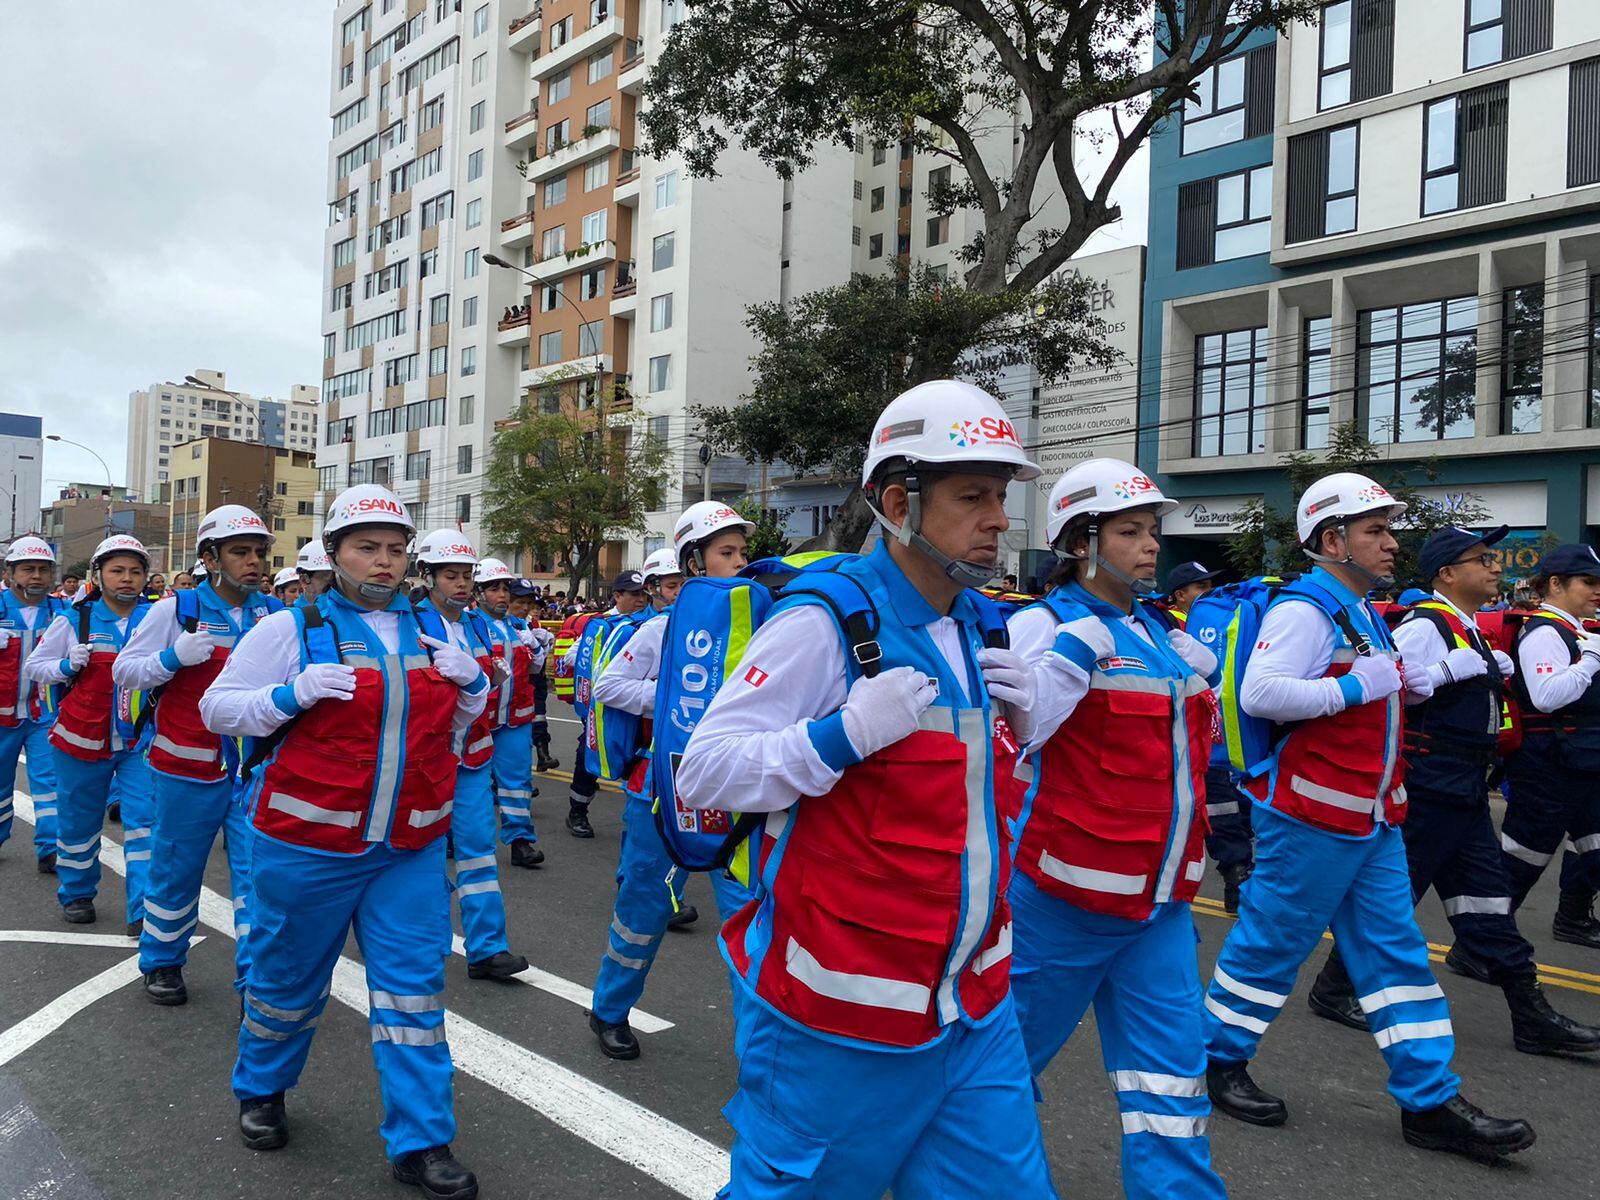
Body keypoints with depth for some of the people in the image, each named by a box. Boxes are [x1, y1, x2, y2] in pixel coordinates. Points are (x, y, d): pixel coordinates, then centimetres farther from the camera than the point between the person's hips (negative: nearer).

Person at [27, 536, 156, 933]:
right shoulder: (74, 620, -1)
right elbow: (35, 666, 7)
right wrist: (66, 666, -12)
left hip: (140, 739, 0)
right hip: (84, 737, 1)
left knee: (145, 818, -8)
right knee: (79, 820, 14)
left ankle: (144, 910, -4)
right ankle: (76, 895, 35)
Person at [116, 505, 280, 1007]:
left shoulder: (276, 613, 3)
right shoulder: (176, 610, -4)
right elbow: (124, 670, 0)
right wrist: (173, 657, -18)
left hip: (258, 766, 2)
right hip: (189, 767, -2)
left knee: (260, 869, -1)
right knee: (177, 868, 13)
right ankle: (162, 962, 35)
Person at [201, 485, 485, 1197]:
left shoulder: (429, 632, 9)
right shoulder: (292, 629, -3)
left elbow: (456, 723, 21)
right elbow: (217, 708, -1)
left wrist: (472, 685, -1)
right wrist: (291, 694, -18)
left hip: (411, 849, 3)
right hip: (309, 845, -3)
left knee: (413, 987, 4)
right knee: (289, 978, 15)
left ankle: (420, 1143, 14)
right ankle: (260, 1090, 43)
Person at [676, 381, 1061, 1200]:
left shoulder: (982, 625, 8)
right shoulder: (824, 622, -16)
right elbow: (702, 772, -16)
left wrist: (1018, 718, 0)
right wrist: (847, 731, -27)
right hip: (844, 1015, -6)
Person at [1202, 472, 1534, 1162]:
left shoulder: (1362, 612, 16)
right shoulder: (1304, 610, -16)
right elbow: (1260, 693, -29)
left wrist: (1402, 686, 11)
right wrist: (1356, 687, -23)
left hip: (1371, 819, 10)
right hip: (1312, 817, -10)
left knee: (1394, 949, 11)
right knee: (1273, 943, 3)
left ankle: (1430, 1103, 19)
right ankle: (1217, 1059, 21)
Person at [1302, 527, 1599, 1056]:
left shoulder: (1469, 630, 15)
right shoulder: (1424, 625, -15)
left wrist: (1498, 672, 10)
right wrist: (1452, 669, -24)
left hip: (1464, 791, 10)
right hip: (1428, 788, -10)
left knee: (1487, 896, 12)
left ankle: (1531, 1016, 19)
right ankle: (1334, 988, 14)